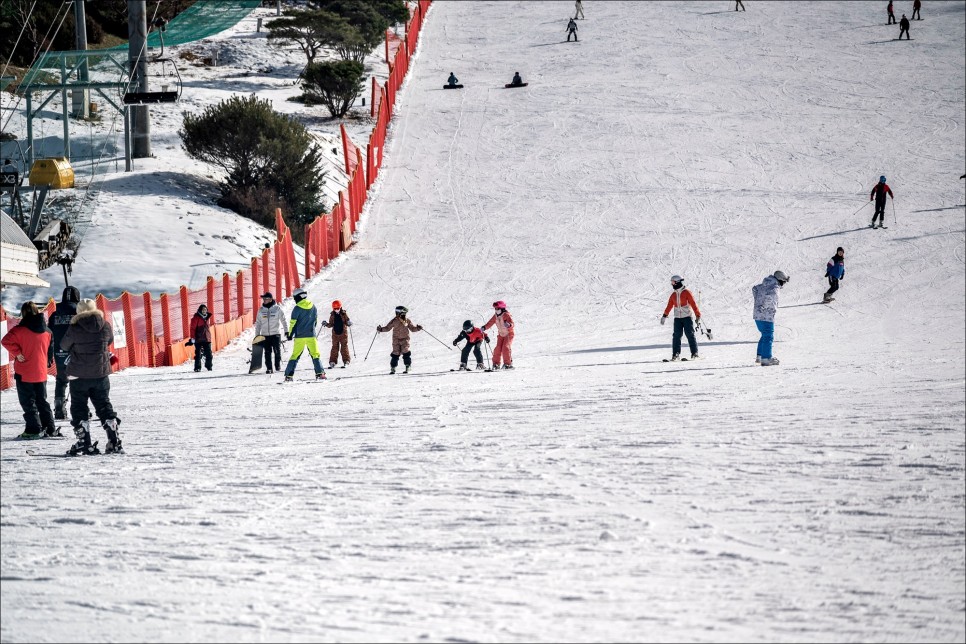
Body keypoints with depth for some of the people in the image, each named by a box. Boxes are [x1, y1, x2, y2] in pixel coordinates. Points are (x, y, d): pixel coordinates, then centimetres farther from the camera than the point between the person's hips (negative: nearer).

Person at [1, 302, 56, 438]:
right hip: (41, 373, 6)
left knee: (28, 401, 2)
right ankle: (49, 428, 16)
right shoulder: (46, 331, 5)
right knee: (42, 401, 16)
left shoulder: (21, 329, -13)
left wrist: (17, 353, -16)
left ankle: (34, 429, -3)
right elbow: (50, 349, 15)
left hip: (24, 373, -5)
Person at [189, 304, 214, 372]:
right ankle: (197, 367, 1)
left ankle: (209, 366, 16)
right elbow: (192, 328, -9)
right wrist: (193, 338, -13)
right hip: (199, 339, -5)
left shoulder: (208, 317, 13)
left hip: (207, 339, 5)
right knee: (198, 354, -3)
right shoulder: (196, 318, -7)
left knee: (208, 353, 4)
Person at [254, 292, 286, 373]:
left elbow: (283, 320, 2)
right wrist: (257, 334, 8)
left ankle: (278, 366, 16)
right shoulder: (261, 310, 7)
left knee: (277, 351, 0)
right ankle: (269, 368, 5)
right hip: (265, 334, 2)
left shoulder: (277, 308, -1)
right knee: (267, 352, 1)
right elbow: (258, 323, 11)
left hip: (276, 333, -2)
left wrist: (286, 331, -2)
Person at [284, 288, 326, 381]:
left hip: (299, 336, -2)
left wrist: (290, 334, 6)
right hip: (311, 335, 2)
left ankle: (289, 375, 1)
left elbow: (293, 322, -5)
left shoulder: (297, 308, -8)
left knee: (295, 355, 4)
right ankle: (319, 373, -7)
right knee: (315, 354, 6)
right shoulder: (313, 307, 5)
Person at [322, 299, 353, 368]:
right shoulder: (332, 315, 4)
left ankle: (346, 362, 2)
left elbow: (347, 322, -2)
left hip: (343, 332, -2)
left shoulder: (344, 314, -3)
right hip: (335, 333, 2)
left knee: (344, 347, -2)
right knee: (334, 347, 3)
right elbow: (331, 324, 9)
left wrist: (349, 323, -24)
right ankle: (332, 362, 7)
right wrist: (326, 324, -9)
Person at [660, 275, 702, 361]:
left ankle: (694, 353, -2)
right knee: (676, 336, -2)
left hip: (687, 317, -5)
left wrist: (697, 315, -12)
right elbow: (669, 306, 19)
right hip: (677, 318, 5)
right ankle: (676, 354, -2)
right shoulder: (673, 295, 12)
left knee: (690, 334, -5)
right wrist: (665, 315, 16)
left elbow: (693, 304, -7)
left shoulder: (686, 293, -5)